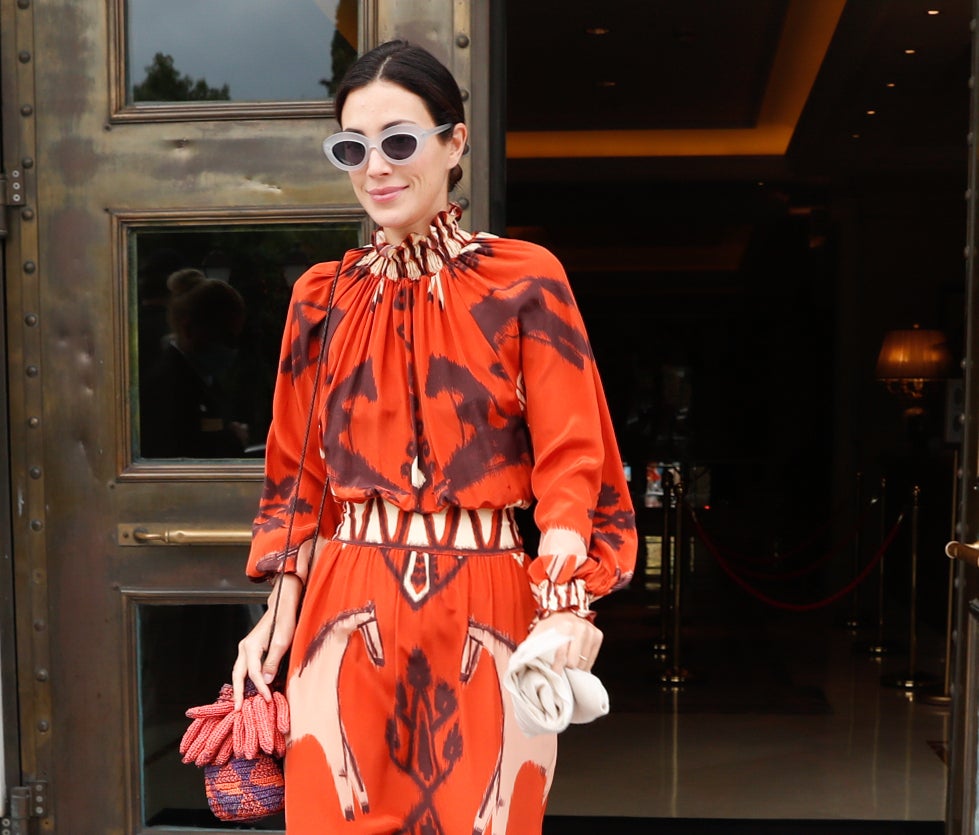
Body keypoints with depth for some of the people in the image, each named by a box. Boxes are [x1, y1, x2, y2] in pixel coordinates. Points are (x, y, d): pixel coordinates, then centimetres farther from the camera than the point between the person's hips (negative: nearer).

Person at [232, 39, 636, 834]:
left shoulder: (525, 280, -2)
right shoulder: (322, 296, 7)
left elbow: (569, 462, -6)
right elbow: (299, 474, 11)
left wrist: (565, 603, -18)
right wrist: (279, 616, 8)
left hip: (485, 611, -2)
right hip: (348, 612, 3)